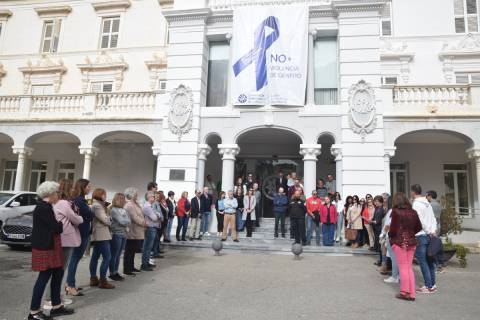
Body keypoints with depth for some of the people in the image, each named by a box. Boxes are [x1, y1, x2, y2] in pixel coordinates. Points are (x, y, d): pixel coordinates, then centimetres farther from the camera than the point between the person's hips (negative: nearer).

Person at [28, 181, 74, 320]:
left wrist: (58, 224, -3)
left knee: (58, 273, 13)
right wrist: (62, 223, 0)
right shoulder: (43, 208, -19)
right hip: (44, 247, -10)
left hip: (50, 246, 10)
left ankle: (56, 306, 23)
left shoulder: (45, 206, 12)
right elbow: (56, 228, -19)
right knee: (44, 277, -2)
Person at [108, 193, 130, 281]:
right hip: (116, 234, -7)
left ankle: (116, 272, 19)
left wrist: (124, 223, -11)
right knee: (114, 255, 1)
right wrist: (126, 222, 3)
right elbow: (121, 221, -14)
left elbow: (129, 221, 6)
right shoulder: (113, 210, -8)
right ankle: (112, 273, 9)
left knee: (118, 255, 12)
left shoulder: (124, 210, 14)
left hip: (124, 234, 7)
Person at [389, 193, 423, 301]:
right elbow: (419, 227, 9)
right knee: (409, 267, 12)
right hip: (411, 242, 5)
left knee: (403, 267, 4)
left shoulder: (396, 211, -12)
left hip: (399, 241, -5)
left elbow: (393, 228, -13)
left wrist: (390, 235, 5)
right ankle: (411, 294, 15)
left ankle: (404, 292, 10)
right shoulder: (413, 212, 4)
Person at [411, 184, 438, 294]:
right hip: (429, 235, 8)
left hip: (420, 236, -8)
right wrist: (433, 231, 1)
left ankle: (428, 286, 1)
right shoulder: (427, 203, 13)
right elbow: (433, 218, 10)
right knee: (429, 261, 14)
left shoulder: (416, 204, -13)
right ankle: (432, 284, 20)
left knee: (423, 262, -2)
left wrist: (429, 231, -7)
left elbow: (420, 221, -17)